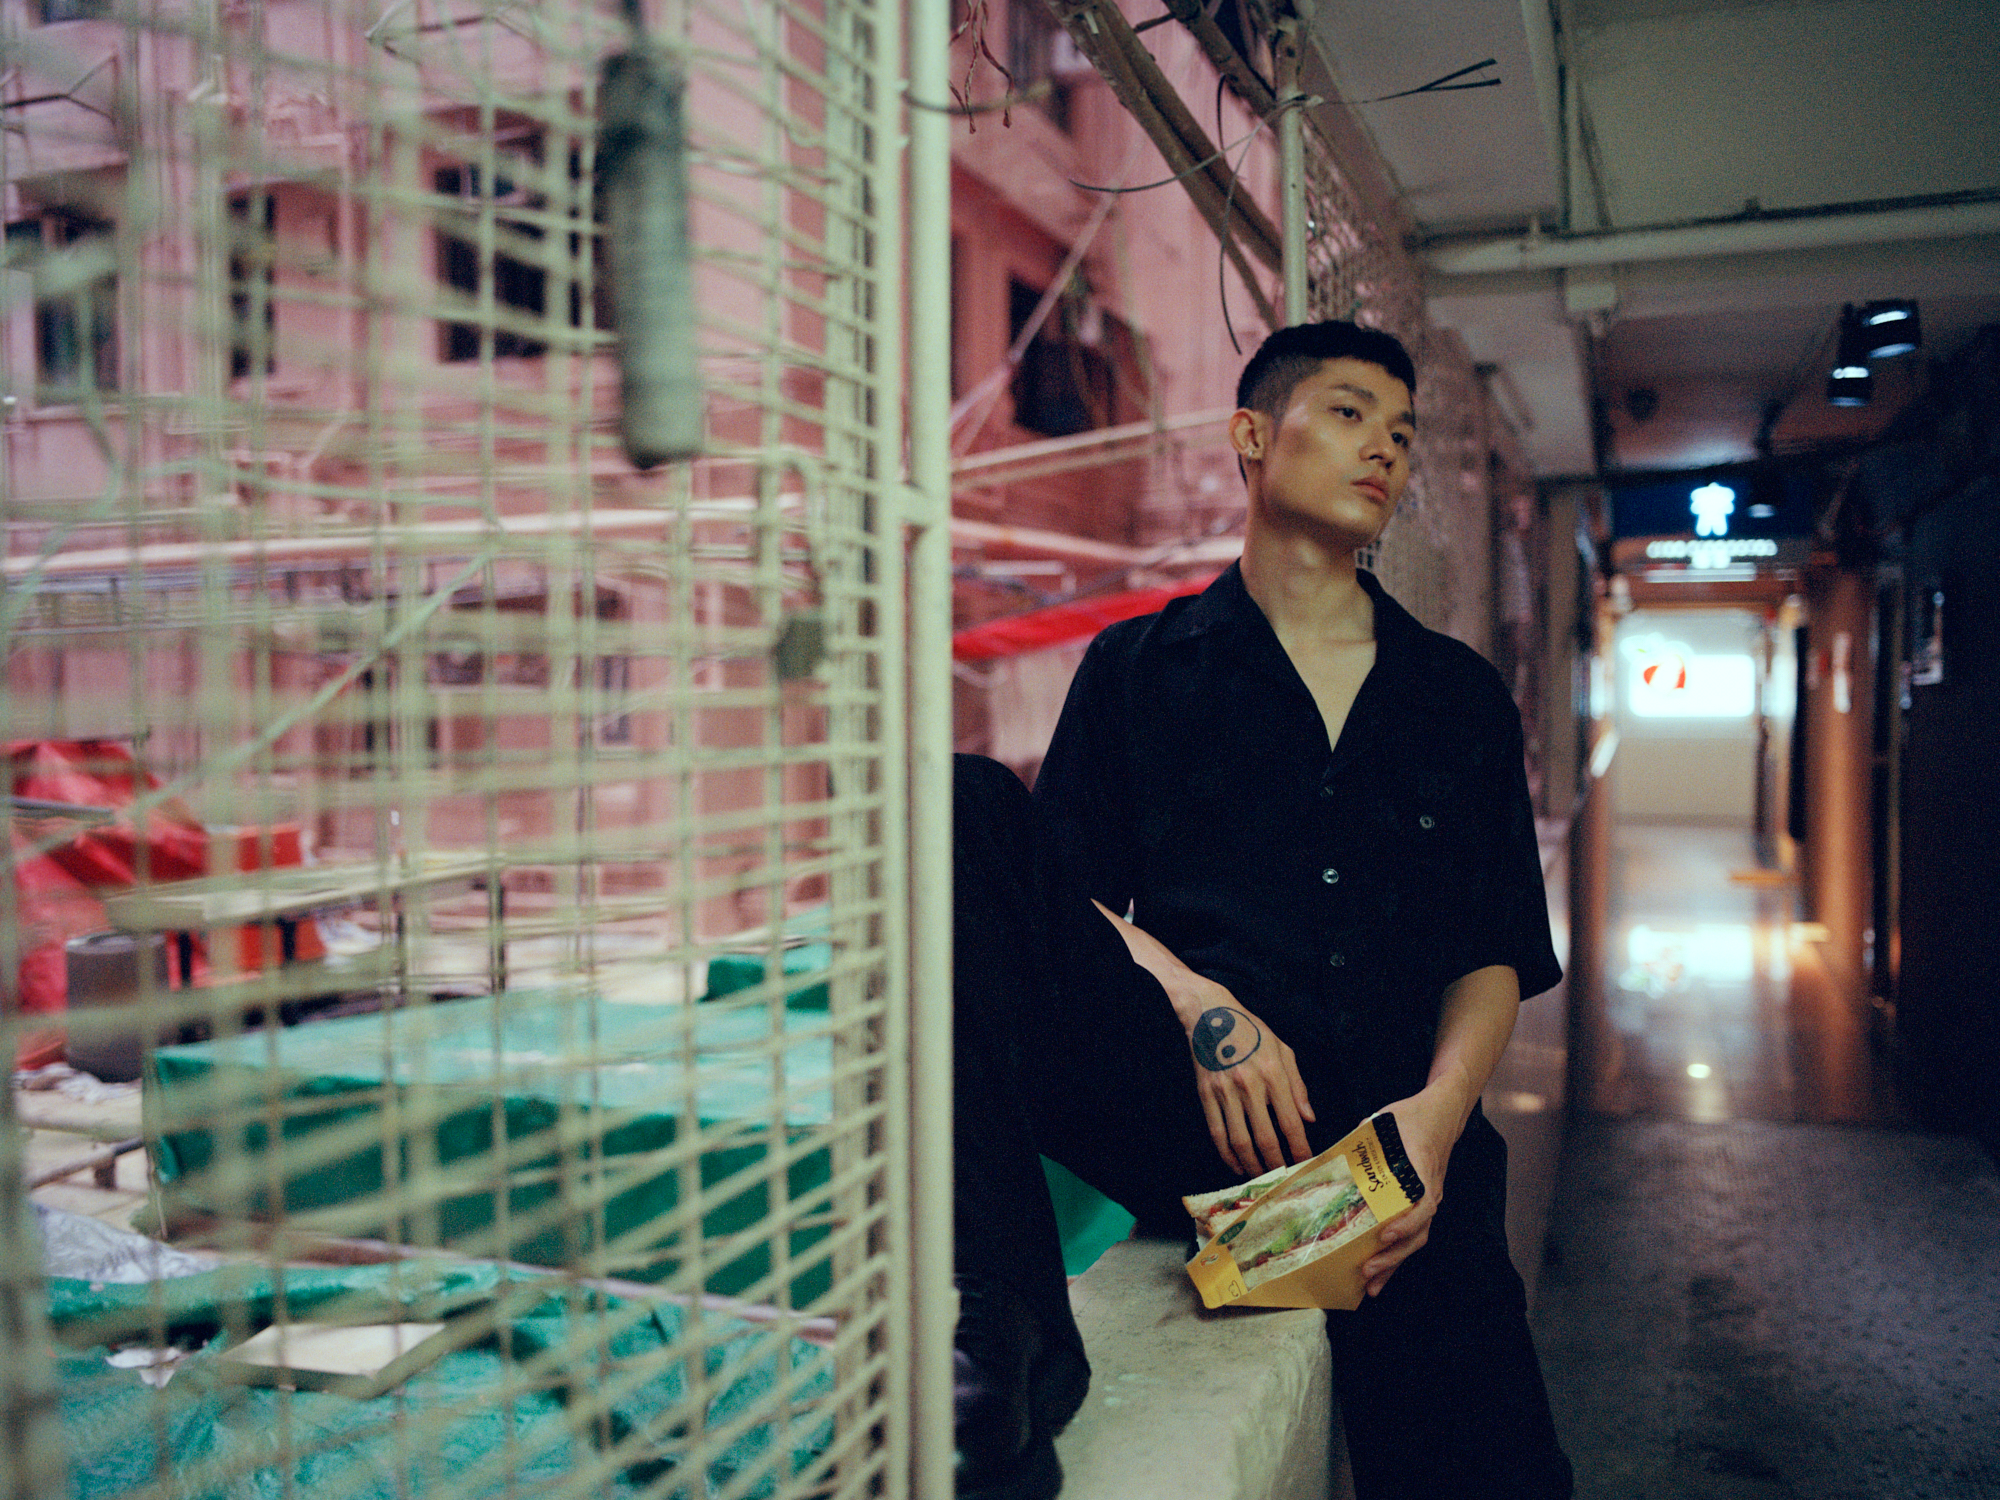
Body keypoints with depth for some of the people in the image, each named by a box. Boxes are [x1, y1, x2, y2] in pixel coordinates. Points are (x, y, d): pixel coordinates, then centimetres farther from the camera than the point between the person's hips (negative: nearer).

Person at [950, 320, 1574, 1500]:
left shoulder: (1463, 697, 21)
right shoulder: (1139, 668, 15)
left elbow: (1496, 956, 14)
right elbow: (1071, 894, 8)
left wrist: (1440, 1111, -6)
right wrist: (1198, 1004, -11)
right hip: (1184, 1105, -1)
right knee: (965, 808, -25)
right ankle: (1004, 1340, -31)